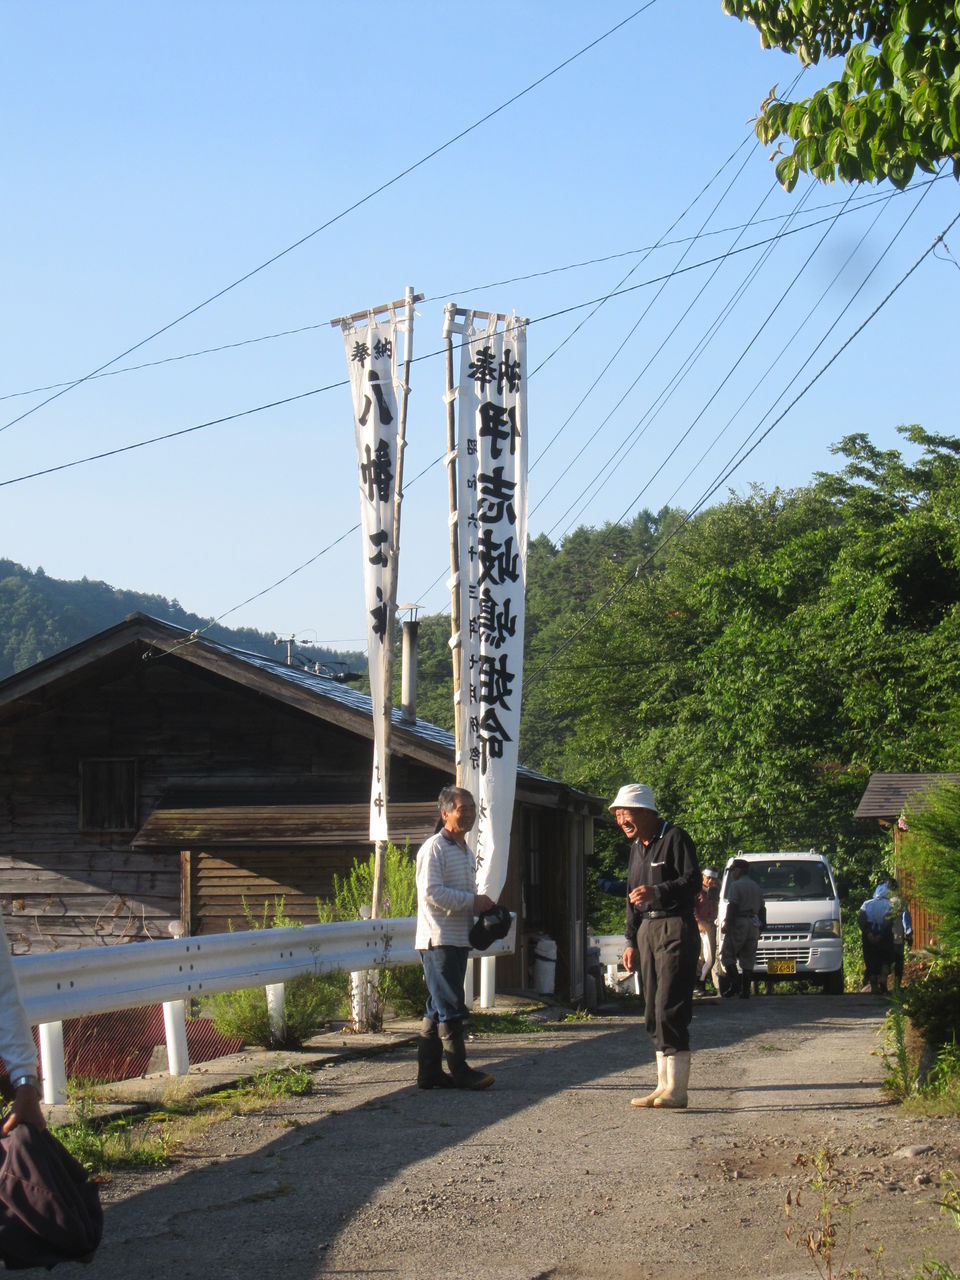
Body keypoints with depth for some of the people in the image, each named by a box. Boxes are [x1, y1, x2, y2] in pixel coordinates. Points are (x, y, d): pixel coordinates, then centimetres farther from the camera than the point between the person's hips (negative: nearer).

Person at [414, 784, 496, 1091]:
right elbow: (431, 892, -21)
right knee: (450, 1008, -7)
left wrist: (482, 906, 10)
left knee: (437, 1008, 11)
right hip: (439, 939, -9)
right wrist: (472, 901, -18)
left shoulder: (466, 852, 19)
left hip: (459, 938, 9)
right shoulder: (434, 848, -11)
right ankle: (459, 1071, -4)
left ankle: (429, 1071, 14)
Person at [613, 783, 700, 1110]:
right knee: (653, 1012, 7)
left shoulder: (674, 838, -7)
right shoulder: (637, 847, 20)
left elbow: (693, 880, -16)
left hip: (675, 929, -9)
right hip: (647, 930, 9)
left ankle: (676, 1090, -12)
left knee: (670, 1009, -13)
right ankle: (663, 1086, 11)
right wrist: (631, 941, 20)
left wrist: (657, 892, -28)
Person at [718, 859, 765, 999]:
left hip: (739, 924, -7)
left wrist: (727, 924, -13)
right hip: (754, 925, 7)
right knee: (748, 960, 7)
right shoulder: (756, 887, 19)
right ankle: (745, 990, 3)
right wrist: (761, 925, 22)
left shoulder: (736, 885, -5)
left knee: (727, 955, -1)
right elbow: (762, 908, 20)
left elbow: (732, 907, -14)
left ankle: (733, 984, -16)